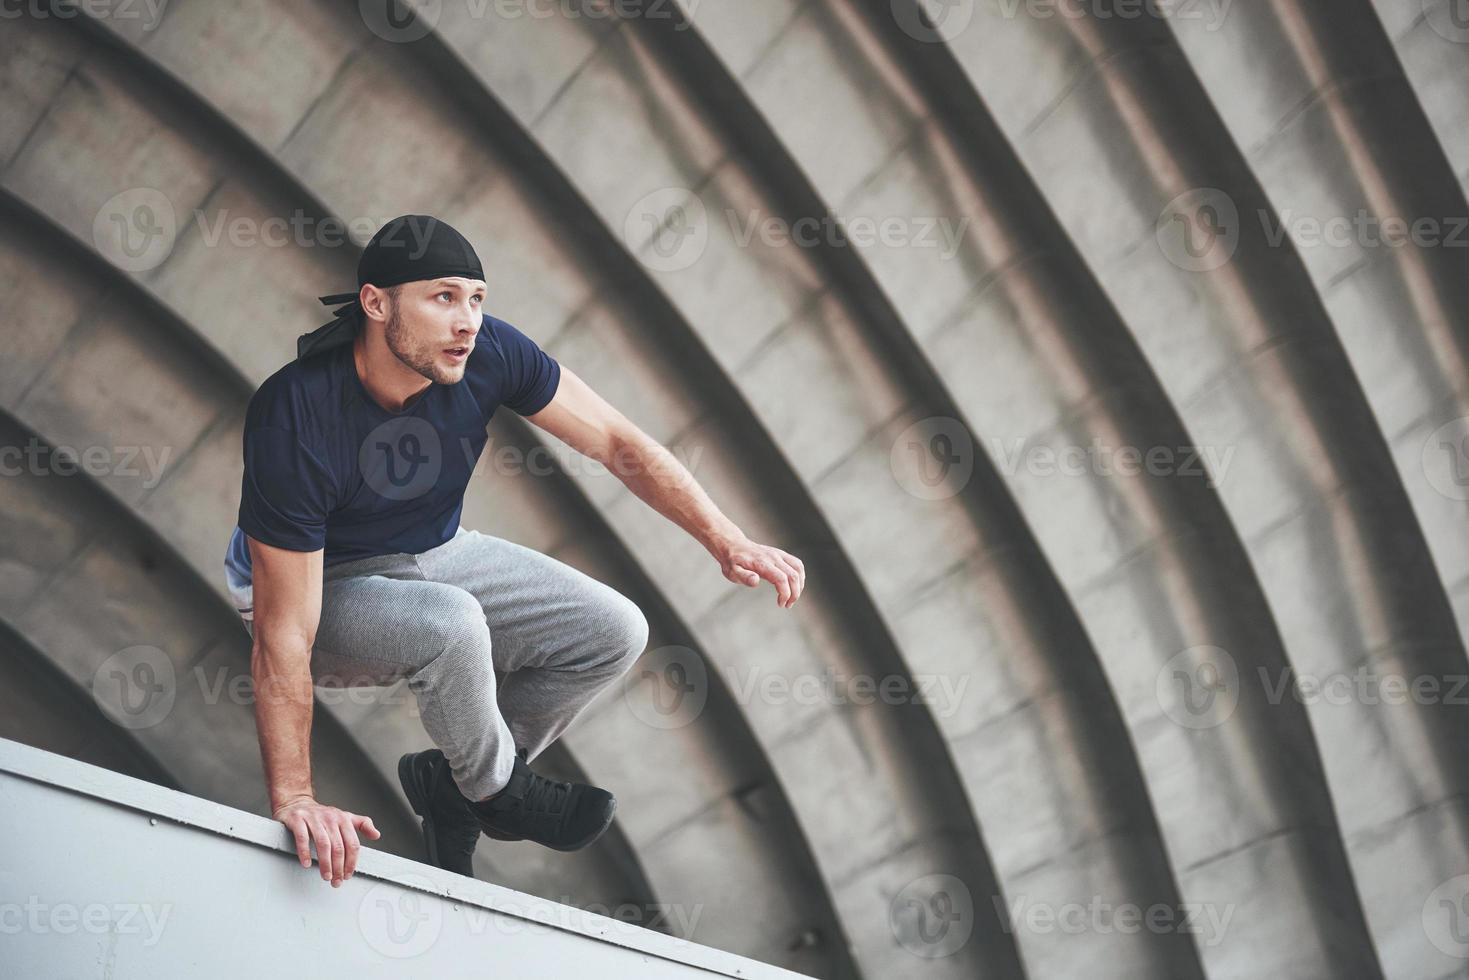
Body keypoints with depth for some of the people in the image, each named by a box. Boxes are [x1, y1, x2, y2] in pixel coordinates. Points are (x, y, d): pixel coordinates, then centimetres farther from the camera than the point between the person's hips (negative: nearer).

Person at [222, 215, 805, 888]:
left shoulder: (487, 353, -20)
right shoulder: (295, 420, -35)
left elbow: (615, 442, -8)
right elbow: (283, 636, -33)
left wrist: (725, 540, -19)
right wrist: (294, 800, -37)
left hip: (435, 555, 6)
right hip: (320, 587, -6)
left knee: (614, 631, -8)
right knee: (453, 623, -36)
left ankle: (450, 782, 9)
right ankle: (497, 790, -5)